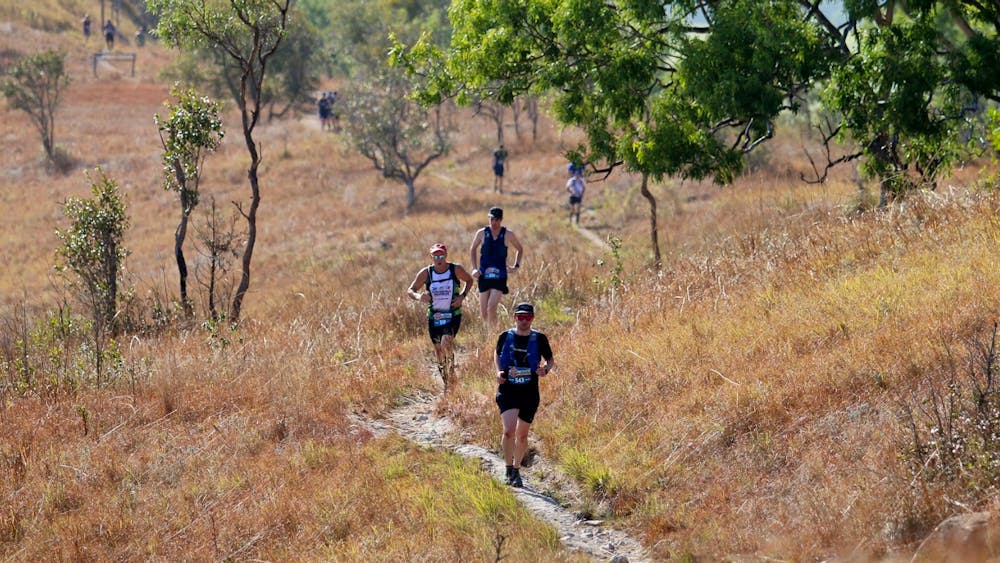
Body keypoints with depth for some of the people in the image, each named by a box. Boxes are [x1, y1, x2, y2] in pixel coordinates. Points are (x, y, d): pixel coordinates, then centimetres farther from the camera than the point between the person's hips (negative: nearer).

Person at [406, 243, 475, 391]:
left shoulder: (456, 270, -8)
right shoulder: (425, 273, -5)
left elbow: (469, 280, 12)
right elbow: (410, 290, 1)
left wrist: (462, 296, -6)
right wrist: (418, 297, -22)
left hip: (453, 315, -3)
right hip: (434, 316, 3)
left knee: (446, 343, -25)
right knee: (438, 351, 7)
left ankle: (451, 376, -6)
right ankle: (447, 382, 24)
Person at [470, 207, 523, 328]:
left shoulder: (508, 235, 0)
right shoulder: (482, 233, 2)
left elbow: (519, 249, 17)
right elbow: (473, 249, 18)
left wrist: (516, 266, 5)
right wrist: (474, 268, 7)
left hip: (500, 276, -2)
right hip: (484, 275, 2)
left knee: (491, 307, -19)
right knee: (483, 313, 2)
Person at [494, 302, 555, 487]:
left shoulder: (539, 339, -3)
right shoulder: (505, 337, -2)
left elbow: (551, 360, 9)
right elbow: (497, 354, 17)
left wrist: (546, 369, -14)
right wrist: (499, 372, 0)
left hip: (530, 393, 1)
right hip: (507, 391, -1)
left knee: (522, 435, 11)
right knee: (509, 431, -18)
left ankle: (516, 469, 31)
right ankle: (509, 469, -2)